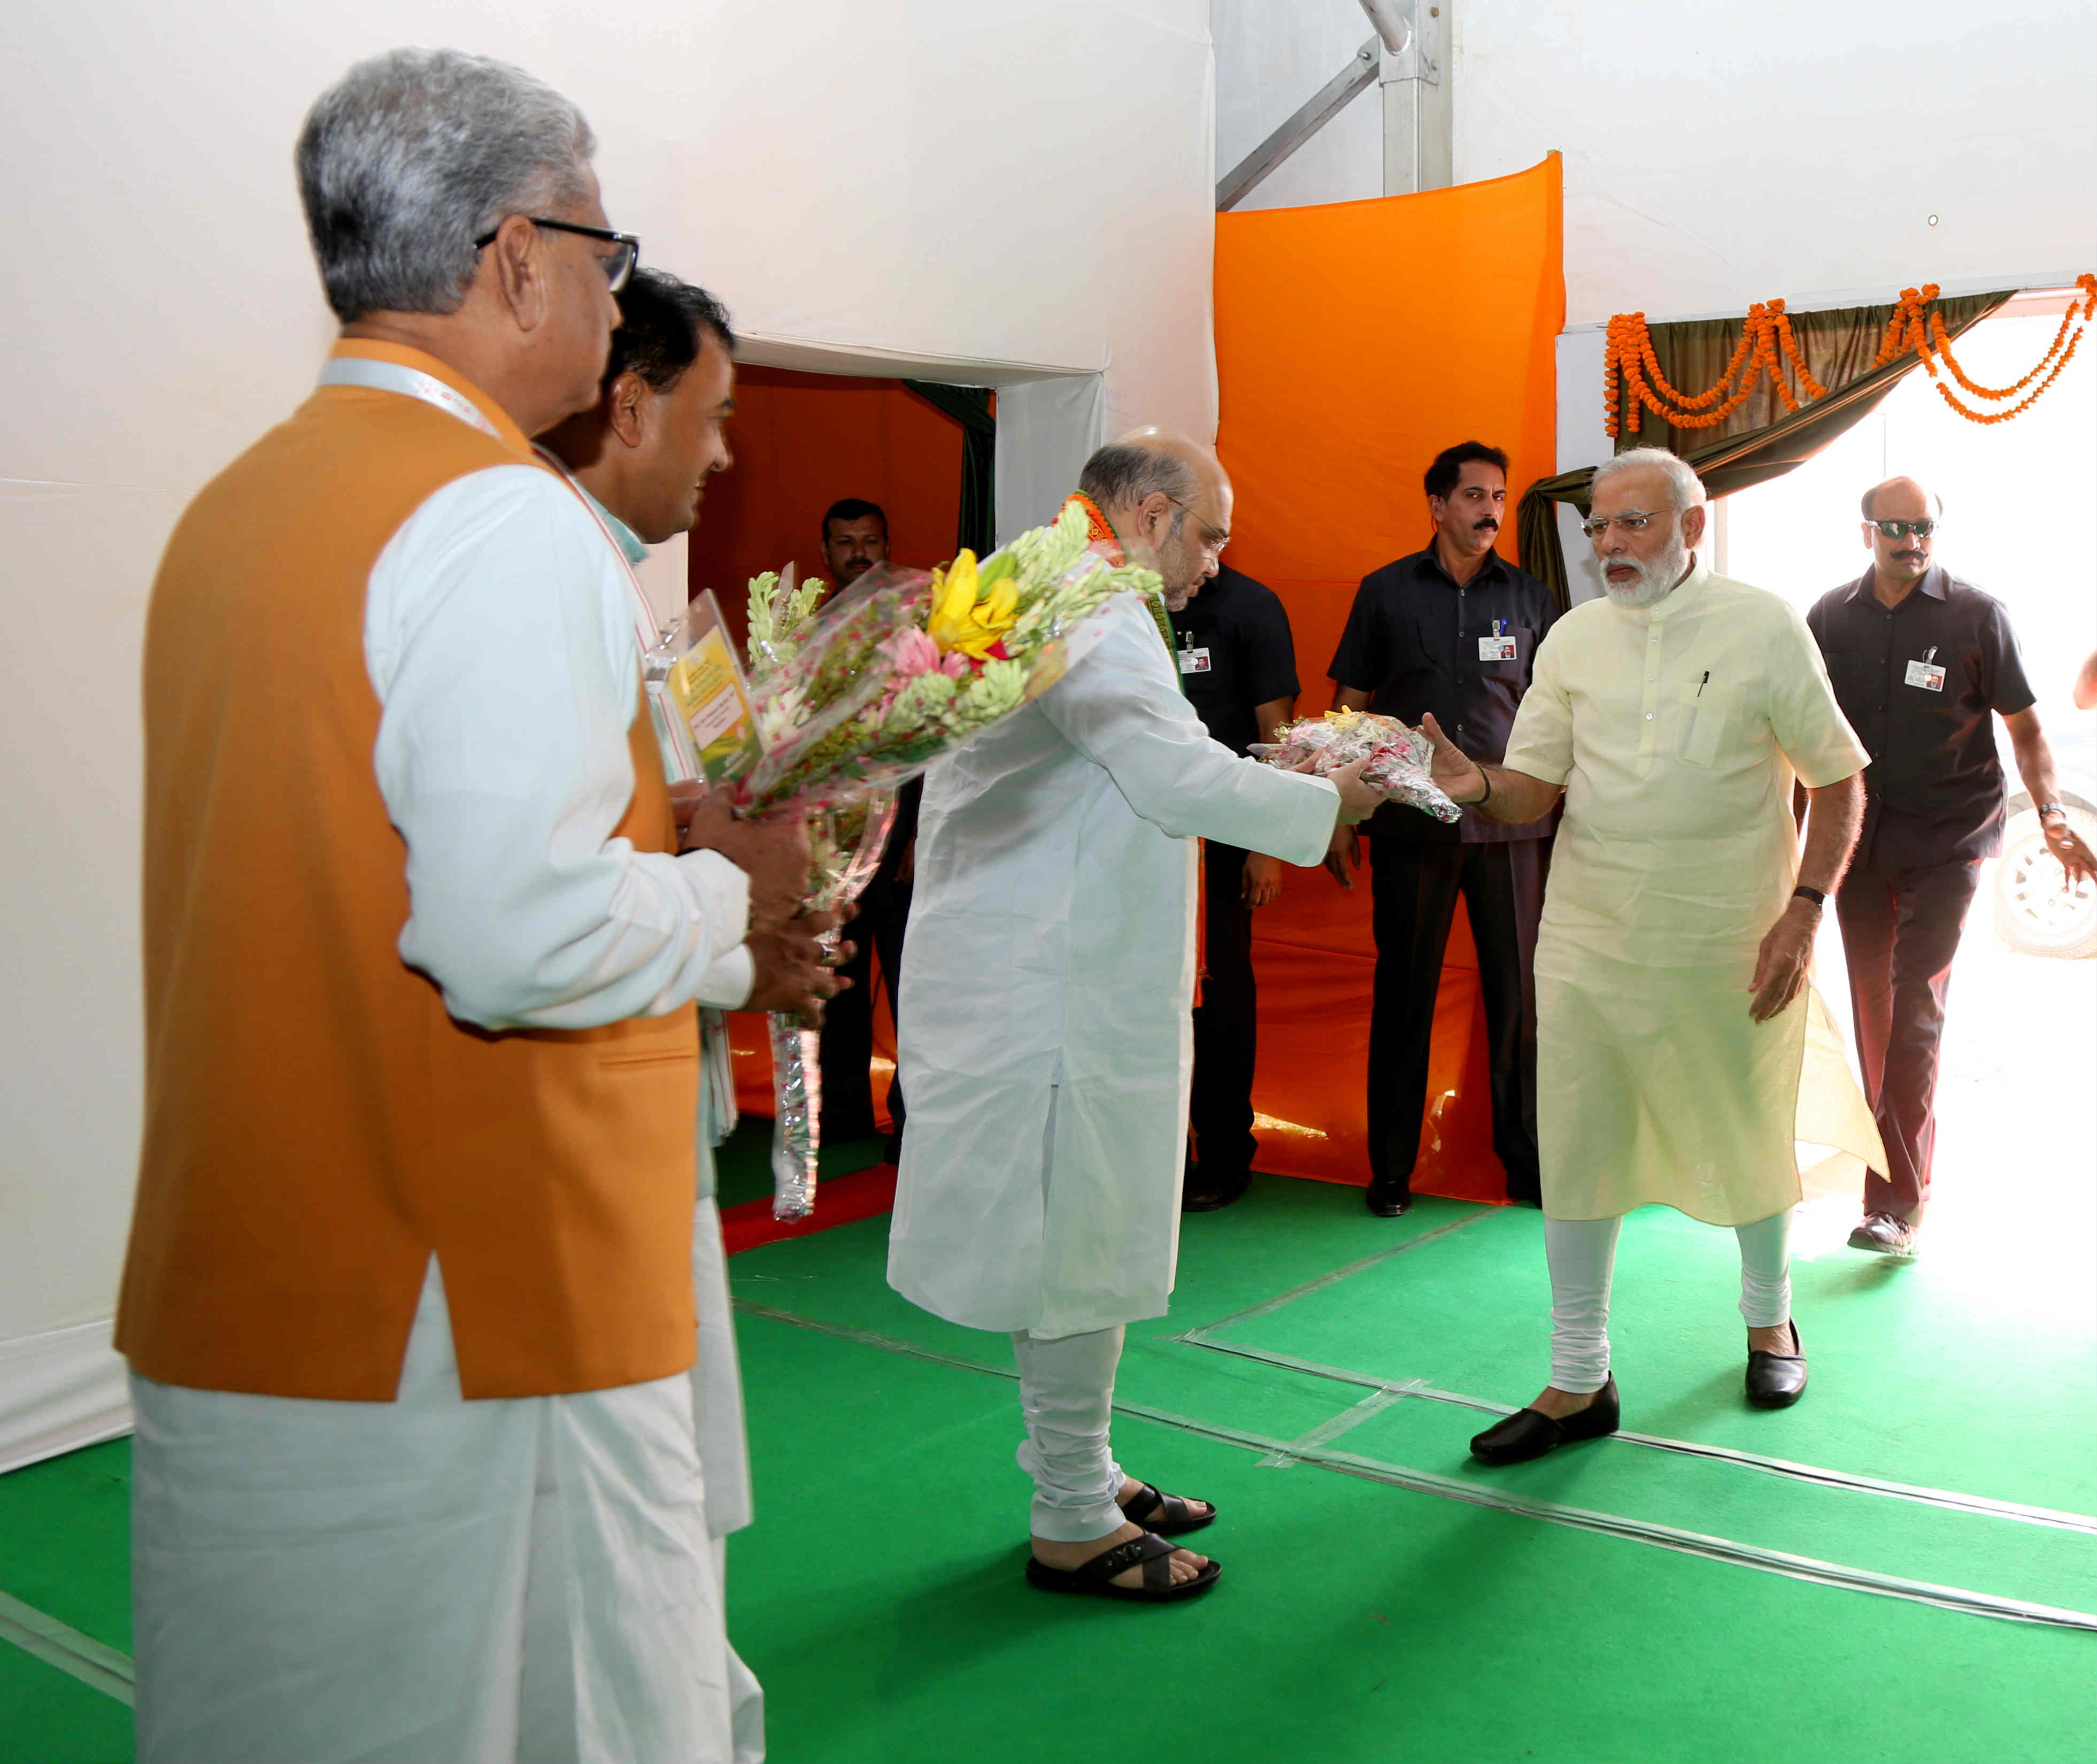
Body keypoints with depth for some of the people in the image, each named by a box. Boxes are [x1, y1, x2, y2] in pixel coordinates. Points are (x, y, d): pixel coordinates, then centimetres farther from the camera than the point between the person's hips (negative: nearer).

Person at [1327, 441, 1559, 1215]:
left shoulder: (1530, 598, 9)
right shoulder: (1386, 592, 6)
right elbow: (1350, 707, 8)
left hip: (1511, 823, 1)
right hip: (1410, 822, -1)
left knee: (1518, 987, 2)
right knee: (1404, 987, 4)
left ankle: (1527, 1159, 16)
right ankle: (1391, 1169, 13)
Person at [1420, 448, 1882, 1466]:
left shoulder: (1764, 628, -5)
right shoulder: (1572, 639, 4)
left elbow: (1838, 778, -1)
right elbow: (1537, 791, 2)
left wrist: (1805, 906, -12)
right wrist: (1479, 784, -21)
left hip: (1734, 949, -2)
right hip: (1590, 945, 2)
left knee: (1750, 1141, 14)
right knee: (1574, 1153, 2)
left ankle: (1768, 1319, 41)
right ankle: (1579, 1382, 14)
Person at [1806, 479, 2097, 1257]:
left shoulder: (1976, 615, -4)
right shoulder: (1831, 618, 4)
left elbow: (2025, 727, 1)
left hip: (1946, 842, -3)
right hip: (1856, 836, 4)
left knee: (1914, 1012, -10)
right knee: (1872, 1008, 9)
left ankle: (1897, 1199, -9)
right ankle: (1894, 1155, 24)